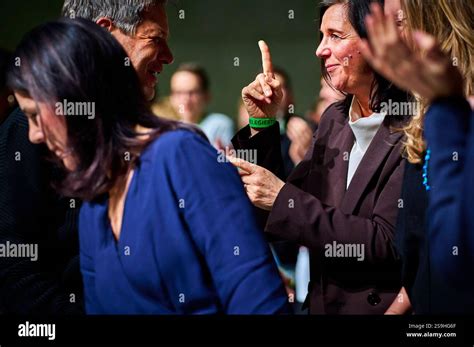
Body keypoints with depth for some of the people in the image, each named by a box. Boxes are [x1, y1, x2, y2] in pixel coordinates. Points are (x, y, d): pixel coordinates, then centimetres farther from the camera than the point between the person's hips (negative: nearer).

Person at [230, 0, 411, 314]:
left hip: (382, 305, -6)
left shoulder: (414, 132, -17)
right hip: (323, 302, 6)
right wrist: (263, 123, -3)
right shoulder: (334, 119, 6)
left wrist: (283, 198, -21)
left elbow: (388, 242, -24)